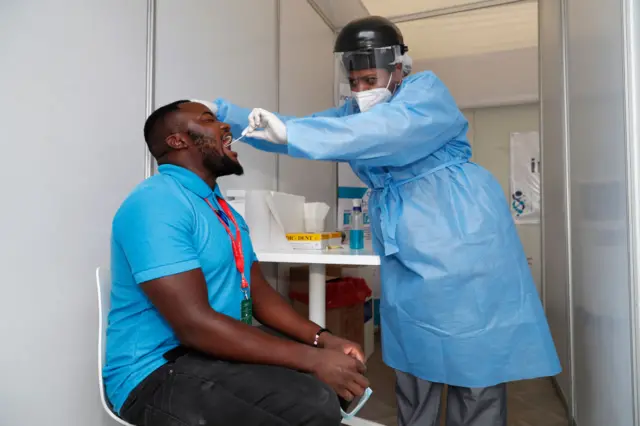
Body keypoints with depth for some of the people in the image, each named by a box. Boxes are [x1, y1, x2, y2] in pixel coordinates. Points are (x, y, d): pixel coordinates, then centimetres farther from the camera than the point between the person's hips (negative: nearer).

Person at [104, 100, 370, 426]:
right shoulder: (156, 203, -17)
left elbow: (258, 291, 11)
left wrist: (322, 339, -4)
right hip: (160, 370, -7)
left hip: (223, 351, 8)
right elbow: (194, 323, -25)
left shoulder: (222, 207, 14)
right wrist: (312, 359, -22)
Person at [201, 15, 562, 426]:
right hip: (406, 253, 6)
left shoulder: (426, 90, -8)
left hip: (462, 239, -5)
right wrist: (221, 112, 4)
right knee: (413, 362, 10)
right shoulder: (354, 112, 13)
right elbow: (295, 128, 11)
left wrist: (290, 133, -33)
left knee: (475, 362, 4)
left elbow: (385, 130, -28)